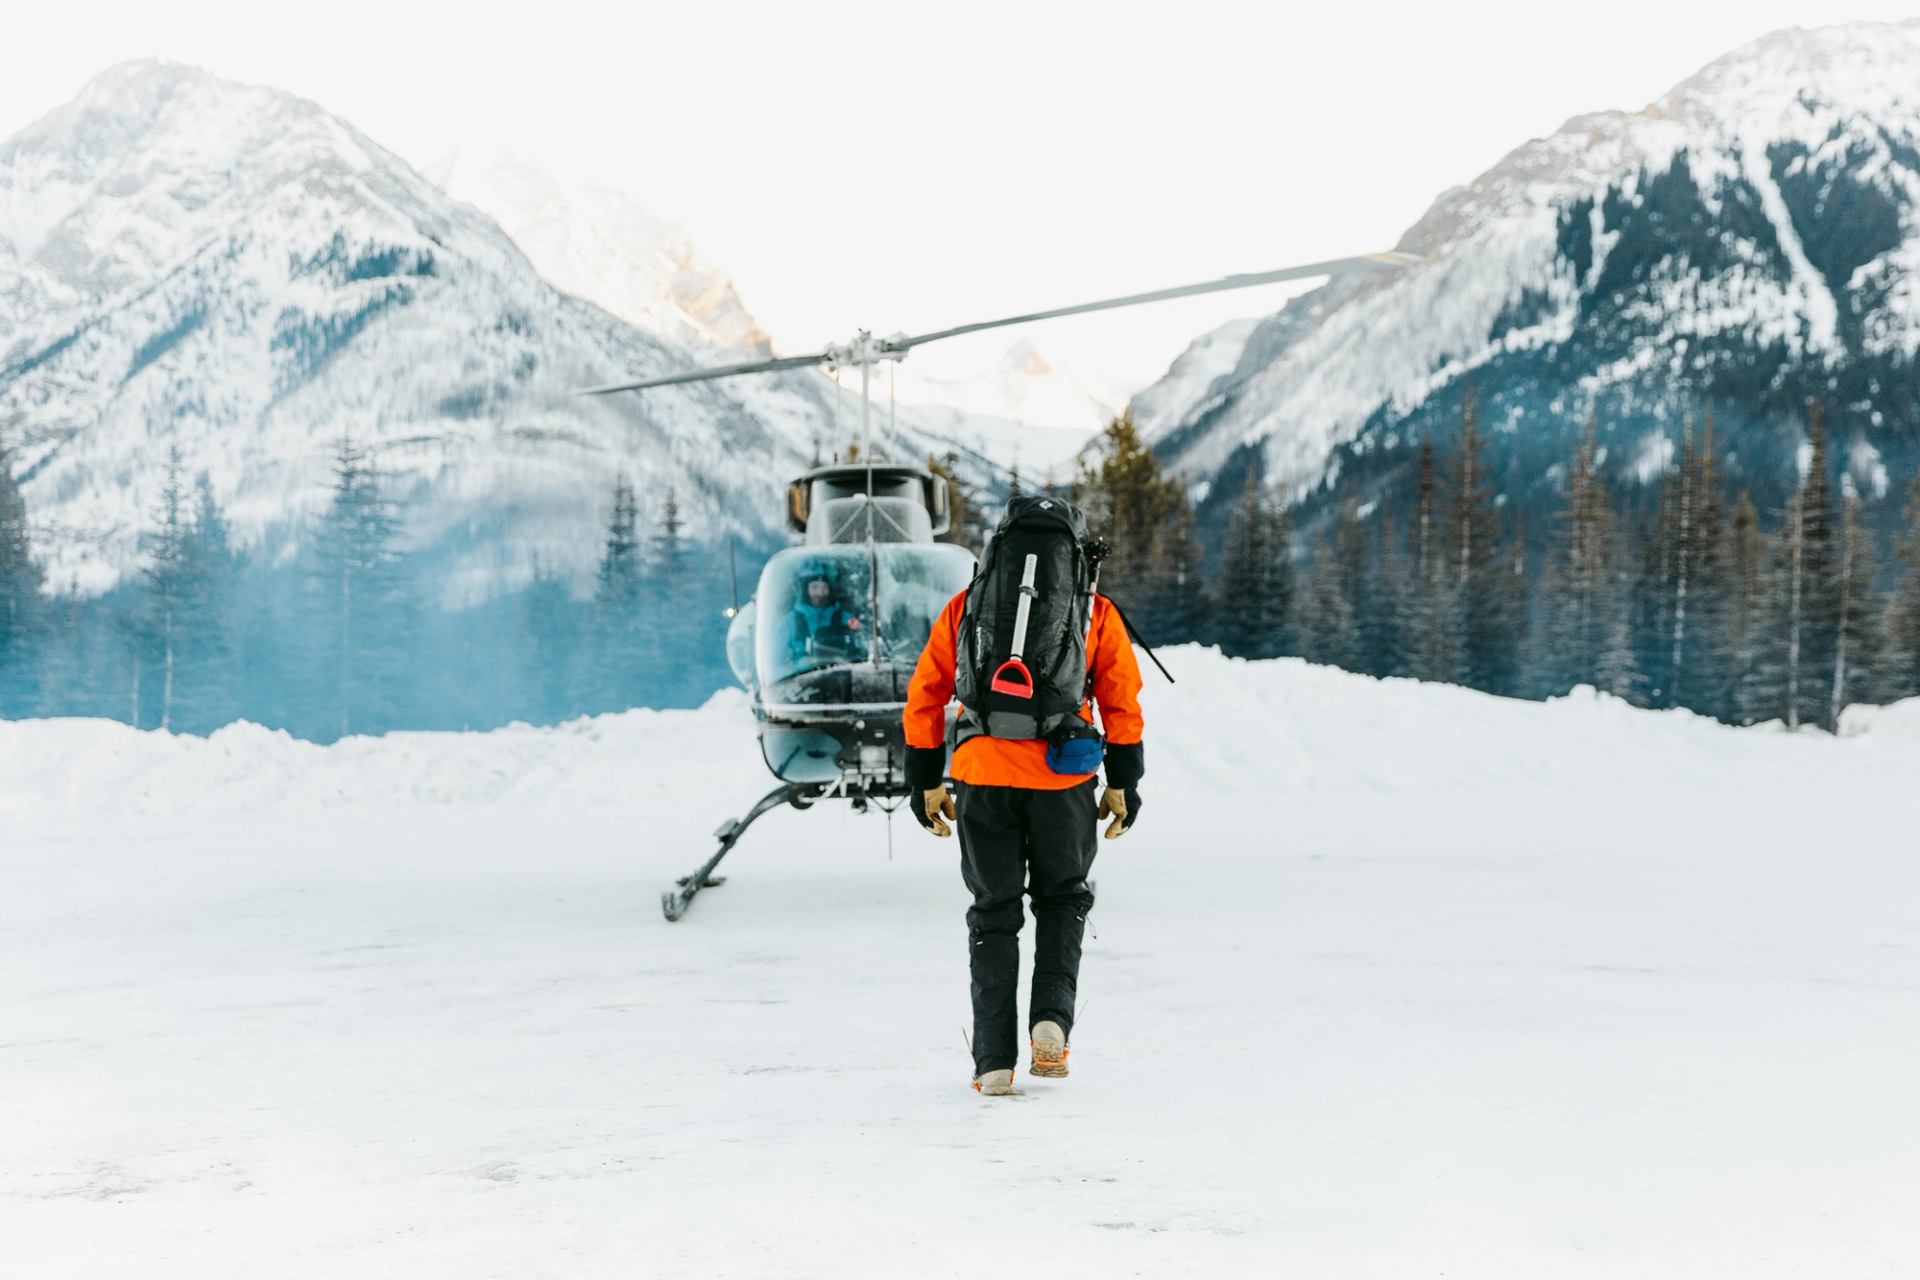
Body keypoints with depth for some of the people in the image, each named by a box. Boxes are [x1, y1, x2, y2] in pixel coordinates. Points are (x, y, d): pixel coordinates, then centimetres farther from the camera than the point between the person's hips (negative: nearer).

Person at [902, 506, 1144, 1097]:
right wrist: (1122, 784, 8)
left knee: (994, 912, 12)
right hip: (1063, 779, -1)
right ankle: (1052, 1016, 0)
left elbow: (925, 697, 10)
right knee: (1063, 896, 21)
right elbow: (1122, 701, 4)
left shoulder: (964, 607, 13)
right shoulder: (1096, 611, 10)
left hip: (981, 775, 1)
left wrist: (927, 781, 16)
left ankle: (994, 1059, 7)